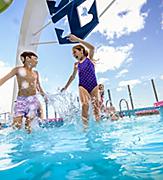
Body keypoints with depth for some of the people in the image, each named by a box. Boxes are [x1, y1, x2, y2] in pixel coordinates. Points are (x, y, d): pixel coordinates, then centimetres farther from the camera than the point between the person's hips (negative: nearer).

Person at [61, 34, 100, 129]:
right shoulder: (76, 64, 15)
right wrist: (66, 87, 30)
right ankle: (85, 126, -19)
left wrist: (78, 39, -18)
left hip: (94, 85, -1)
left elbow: (92, 48, -14)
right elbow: (73, 76, 27)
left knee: (96, 105, -2)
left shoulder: (89, 58, 6)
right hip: (82, 86, 2)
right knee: (85, 104, -17)